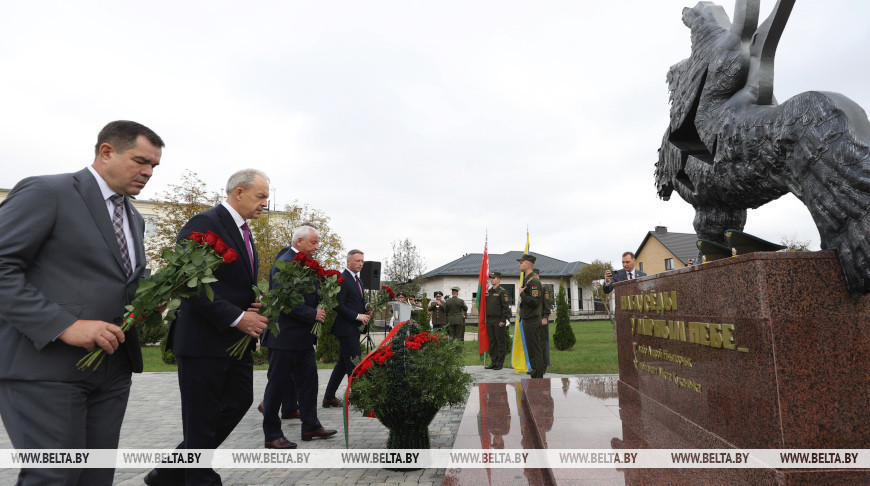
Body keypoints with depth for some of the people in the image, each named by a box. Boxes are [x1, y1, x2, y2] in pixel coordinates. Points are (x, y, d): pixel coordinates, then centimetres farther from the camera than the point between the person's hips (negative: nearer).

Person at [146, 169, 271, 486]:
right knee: (202, 418, 4)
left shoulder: (243, 232, 15)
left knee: (239, 402, 13)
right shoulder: (206, 224, -13)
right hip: (204, 340, -9)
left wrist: (253, 308, 2)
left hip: (236, 340, 10)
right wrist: (237, 317, -21)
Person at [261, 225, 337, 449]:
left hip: (302, 337, 9)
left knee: (308, 380, 13)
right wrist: (313, 314, -19)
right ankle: (272, 435, 17)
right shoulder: (284, 263, -17)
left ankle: (310, 426, 24)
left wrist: (320, 309, 3)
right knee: (278, 384, 4)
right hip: (285, 336, -9)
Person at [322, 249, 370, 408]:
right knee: (354, 365, -6)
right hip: (346, 329, -10)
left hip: (354, 329, 10)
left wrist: (365, 314, 6)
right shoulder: (342, 279, -13)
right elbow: (338, 305, -19)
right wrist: (357, 316, -18)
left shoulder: (357, 280, 17)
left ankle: (329, 398, 23)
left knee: (342, 364, 14)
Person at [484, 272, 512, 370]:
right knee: (492, 342, 11)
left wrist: (503, 320, -17)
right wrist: (485, 319, 13)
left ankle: (500, 363, 5)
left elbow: (506, 307, -12)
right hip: (489, 320, 7)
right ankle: (494, 362, 19)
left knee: (500, 342, 0)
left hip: (498, 321, -7)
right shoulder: (488, 292, 14)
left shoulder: (502, 291, -7)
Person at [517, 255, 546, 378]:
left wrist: (522, 294, -17)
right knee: (531, 349, 17)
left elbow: (534, 301, -25)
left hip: (532, 321, -10)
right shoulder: (526, 279, 15)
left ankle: (538, 377, 1)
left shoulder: (534, 281, -17)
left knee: (535, 350, -4)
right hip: (527, 320, 10)